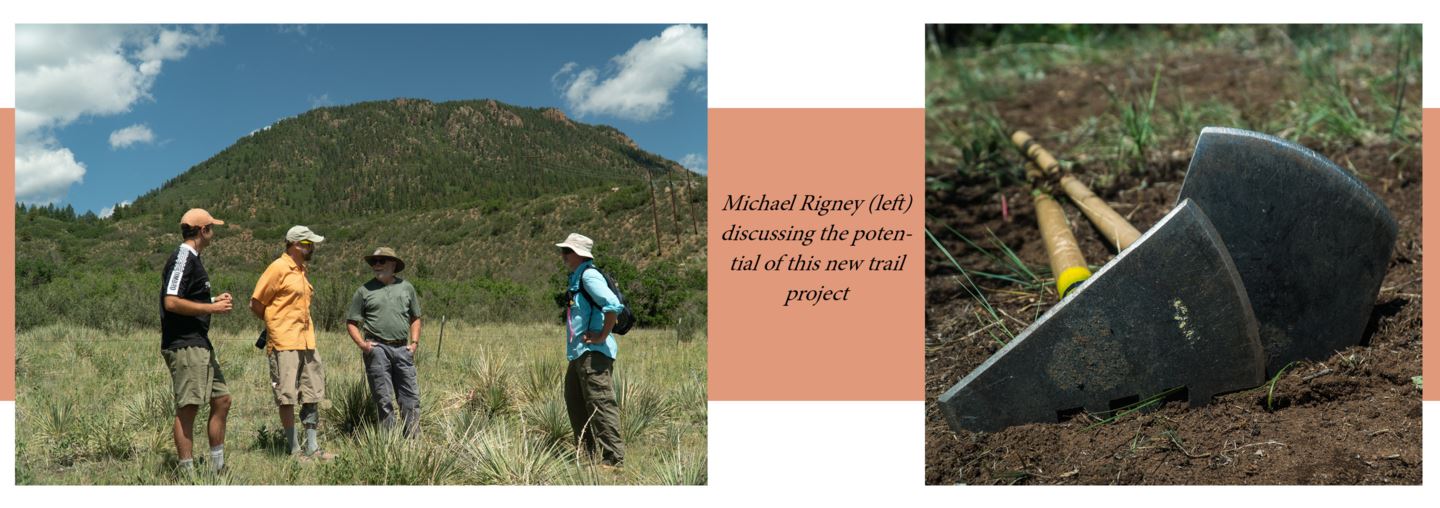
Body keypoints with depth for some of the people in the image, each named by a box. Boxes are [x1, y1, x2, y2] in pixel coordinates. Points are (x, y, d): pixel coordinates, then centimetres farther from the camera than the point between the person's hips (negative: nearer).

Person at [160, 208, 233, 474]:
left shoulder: (192, 259, 18)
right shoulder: (182, 258, -13)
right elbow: (171, 302, -22)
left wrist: (214, 301, 13)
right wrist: (211, 308, -16)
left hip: (200, 343, 11)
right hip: (183, 345, -11)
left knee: (222, 400, 13)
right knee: (188, 408, -6)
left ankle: (217, 467, 21)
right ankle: (187, 472, -1)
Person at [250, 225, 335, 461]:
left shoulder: (300, 270, 15)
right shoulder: (278, 268, -10)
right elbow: (256, 304, -9)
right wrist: (275, 324, 4)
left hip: (306, 342, 8)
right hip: (285, 344, -8)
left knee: (313, 395, 9)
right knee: (287, 397, -1)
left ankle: (312, 448, 15)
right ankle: (295, 450, 5)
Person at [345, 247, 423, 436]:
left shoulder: (406, 287, 13)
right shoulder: (364, 291, 6)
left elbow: (415, 318, 20)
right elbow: (351, 322, 8)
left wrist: (414, 342, 6)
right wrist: (362, 344, -6)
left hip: (402, 348, 2)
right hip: (377, 349, -2)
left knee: (410, 396, 1)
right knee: (383, 399, -1)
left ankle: (414, 438, 6)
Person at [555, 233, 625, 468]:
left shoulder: (589, 276, -15)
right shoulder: (577, 277, 16)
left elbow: (613, 305, -27)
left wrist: (603, 336, -20)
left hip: (593, 352, -11)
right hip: (579, 352, 11)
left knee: (600, 402, -10)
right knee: (574, 401, 17)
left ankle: (613, 457, -8)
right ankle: (589, 452, 25)